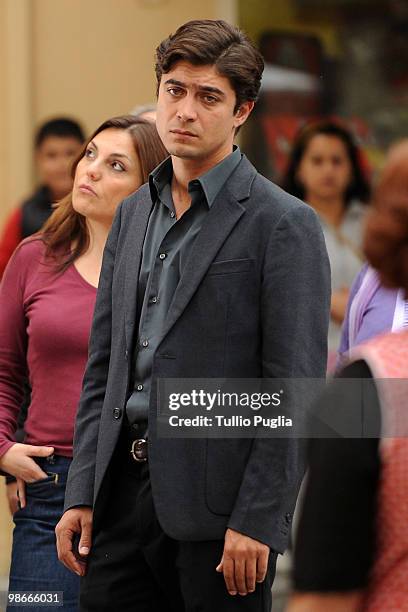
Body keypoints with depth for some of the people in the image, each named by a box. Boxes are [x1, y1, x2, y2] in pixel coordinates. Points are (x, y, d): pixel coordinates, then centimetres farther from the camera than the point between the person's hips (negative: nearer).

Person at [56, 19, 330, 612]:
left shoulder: (284, 223, -7)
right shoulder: (133, 213, 15)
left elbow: (295, 390, -11)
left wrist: (257, 521, -15)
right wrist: (82, 493, 9)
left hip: (216, 504, -6)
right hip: (124, 491, 6)